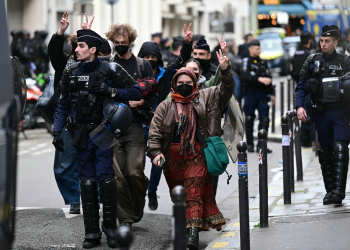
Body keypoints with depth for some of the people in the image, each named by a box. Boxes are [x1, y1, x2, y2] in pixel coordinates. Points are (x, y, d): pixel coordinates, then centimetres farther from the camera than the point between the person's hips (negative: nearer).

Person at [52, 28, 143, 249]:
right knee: (87, 181, 5)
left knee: (105, 177, -13)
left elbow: (137, 92, -7)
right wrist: (57, 131, 6)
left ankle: (110, 227, 1)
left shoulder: (110, 70, -7)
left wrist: (111, 91, -19)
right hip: (82, 133, 5)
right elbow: (64, 105, 15)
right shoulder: (71, 73, 8)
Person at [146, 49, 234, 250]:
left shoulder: (204, 98, 9)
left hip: (196, 156, -2)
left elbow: (226, 89, 5)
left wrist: (225, 70, -12)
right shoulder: (165, 107, 8)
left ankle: (193, 231, -21)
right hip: (172, 158, 2)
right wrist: (155, 152, -12)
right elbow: (155, 133, 3)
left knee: (194, 192, -13)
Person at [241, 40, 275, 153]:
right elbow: (245, 76, -17)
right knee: (249, 118, 2)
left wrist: (271, 94, 20)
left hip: (262, 93, 4)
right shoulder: (246, 61, -1)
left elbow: (268, 78, 21)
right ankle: (250, 144, 11)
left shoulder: (263, 62, 16)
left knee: (265, 118, -5)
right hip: (250, 92, -4)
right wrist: (259, 79, -28)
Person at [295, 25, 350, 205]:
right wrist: (299, 106, -7)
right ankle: (330, 190, 16)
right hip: (321, 113, 2)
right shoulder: (313, 61, 8)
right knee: (325, 153, 7)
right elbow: (301, 87, 7)